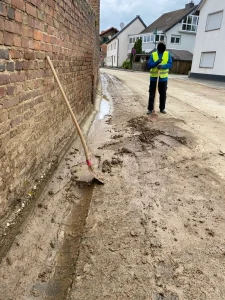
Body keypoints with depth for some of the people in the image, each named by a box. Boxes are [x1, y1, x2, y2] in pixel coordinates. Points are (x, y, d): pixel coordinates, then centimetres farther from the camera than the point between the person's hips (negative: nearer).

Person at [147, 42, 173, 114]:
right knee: (152, 94, 1)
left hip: (163, 78, 1)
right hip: (154, 77, -1)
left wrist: (162, 66, -24)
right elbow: (149, 65, -8)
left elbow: (170, 64, -8)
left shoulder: (168, 54, 2)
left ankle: (162, 108, 21)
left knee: (163, 94, 9)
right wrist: (157, 62, -23)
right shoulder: (153, 55, -1)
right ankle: (150, 109, 8)